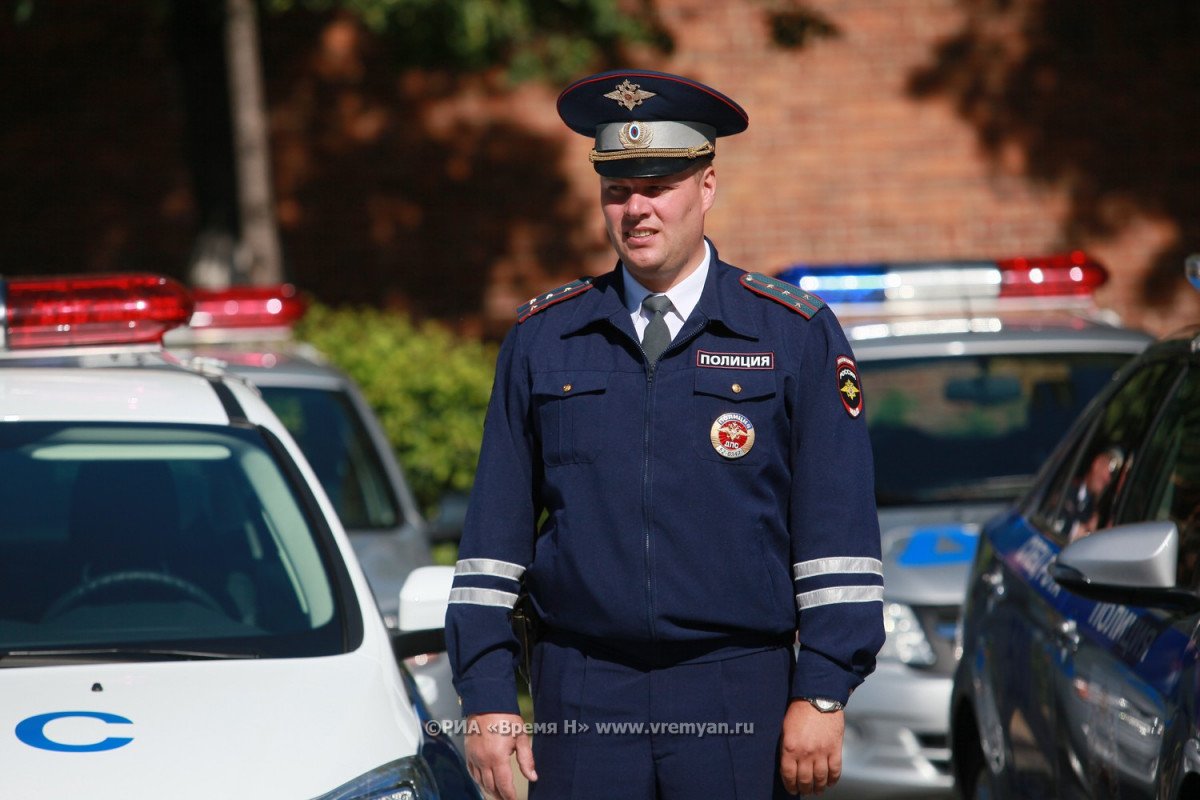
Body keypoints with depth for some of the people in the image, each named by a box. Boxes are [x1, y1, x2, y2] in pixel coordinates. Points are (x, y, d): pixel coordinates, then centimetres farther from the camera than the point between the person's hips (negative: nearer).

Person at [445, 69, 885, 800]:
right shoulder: (541, 339, 9)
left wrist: (822, 695, -8)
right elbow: (496, 529, 9)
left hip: (740, 697, -1)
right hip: (583, 701, 2)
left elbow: (839, 533, -1)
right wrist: (487, 697, 2)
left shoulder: (796, 335, 3)